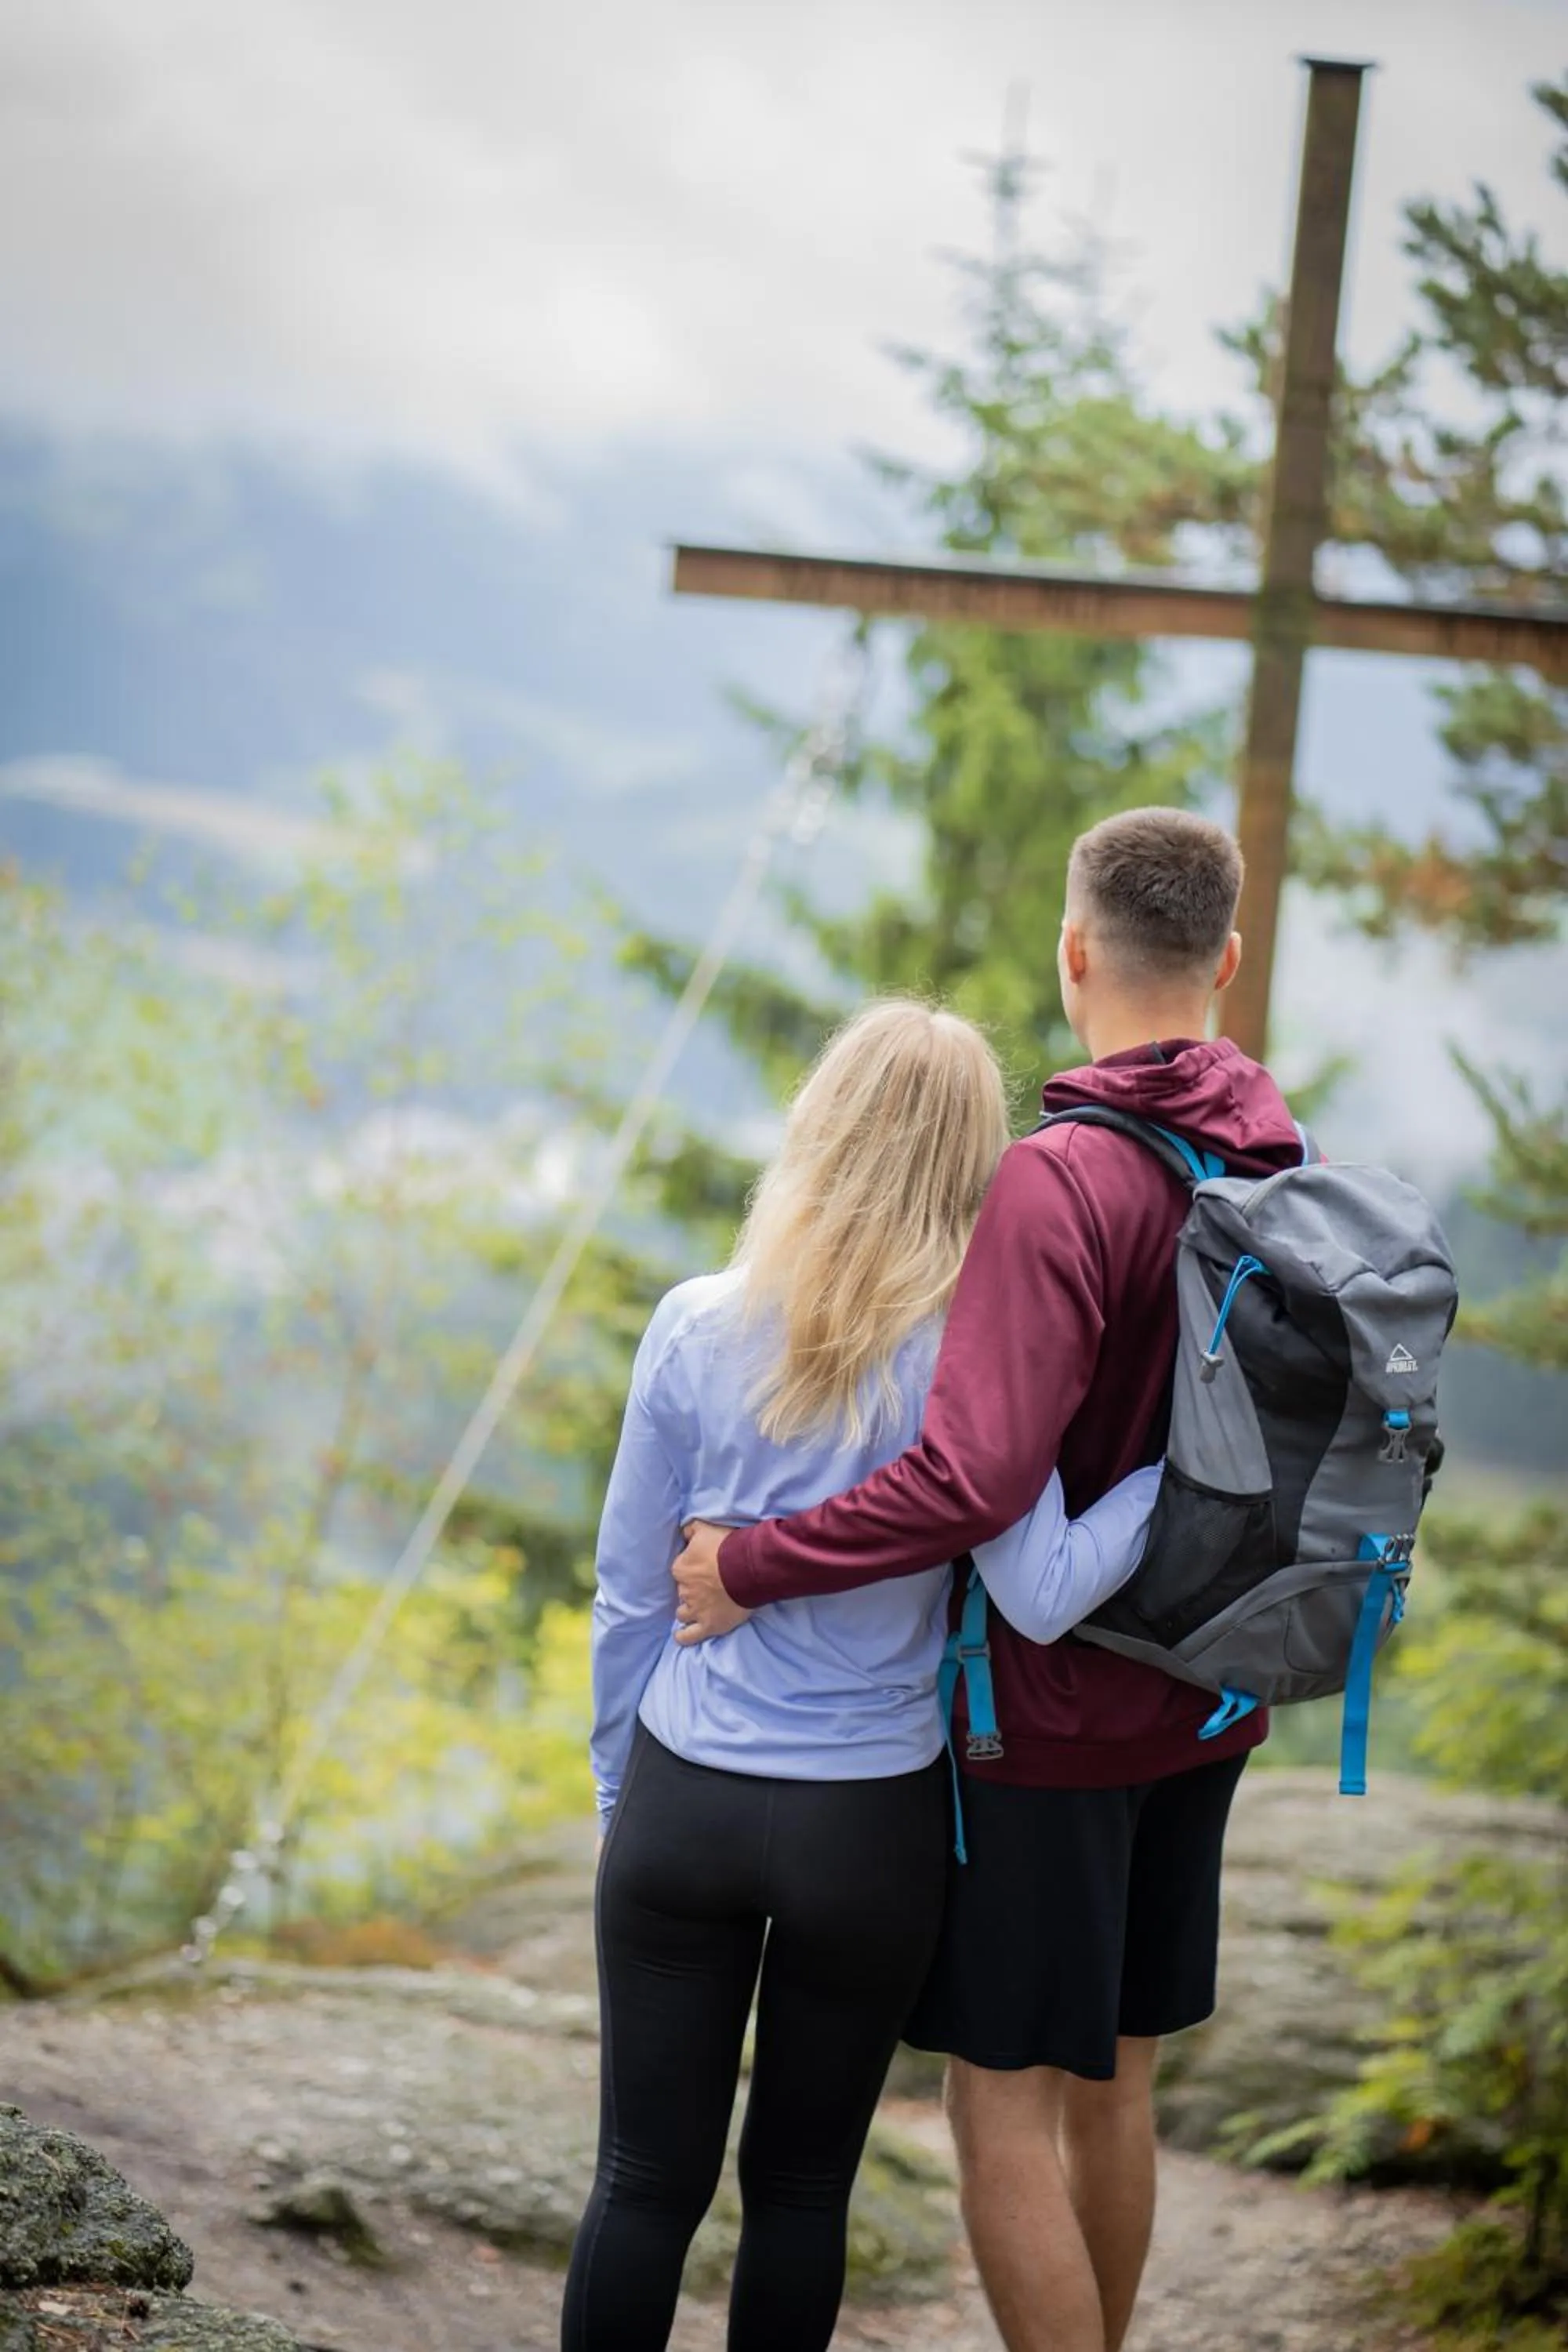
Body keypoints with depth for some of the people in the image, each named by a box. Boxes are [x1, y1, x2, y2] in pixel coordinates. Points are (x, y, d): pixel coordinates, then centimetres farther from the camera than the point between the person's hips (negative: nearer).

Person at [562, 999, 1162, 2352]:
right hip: (867, 1832, -1)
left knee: (647, 2180, 10)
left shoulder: (700, 1331, -6)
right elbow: (1041, 1599, -21)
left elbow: (629, 1595, 1)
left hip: (685, 1801, 1)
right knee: (800, 2185, 14)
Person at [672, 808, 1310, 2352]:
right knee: (1110, 2084, 19)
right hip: (1197, 1711, 8)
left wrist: (755, 1566, -21)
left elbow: (975, 1476, -31)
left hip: (1048, 1717, -8)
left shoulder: (1058, 1185, -23)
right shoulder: (1284, 1170, 3)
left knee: (1000, 2104, 1)